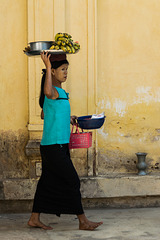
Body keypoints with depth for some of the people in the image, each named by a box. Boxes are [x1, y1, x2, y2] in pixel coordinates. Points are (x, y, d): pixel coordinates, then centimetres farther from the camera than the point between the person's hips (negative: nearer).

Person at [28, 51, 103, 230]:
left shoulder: (59, 91, 16)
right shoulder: (54, 91, -15)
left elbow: (44, 114, 26)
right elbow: (47, 92, -42)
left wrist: (66, 118, 27)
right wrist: (48, 66, -34)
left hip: (58, 145, 10)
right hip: (54, 145, -10)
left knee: (48, 181, 12)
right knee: (72, 181, -5)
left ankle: (34, 219, 19)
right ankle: (83, 221, 2)